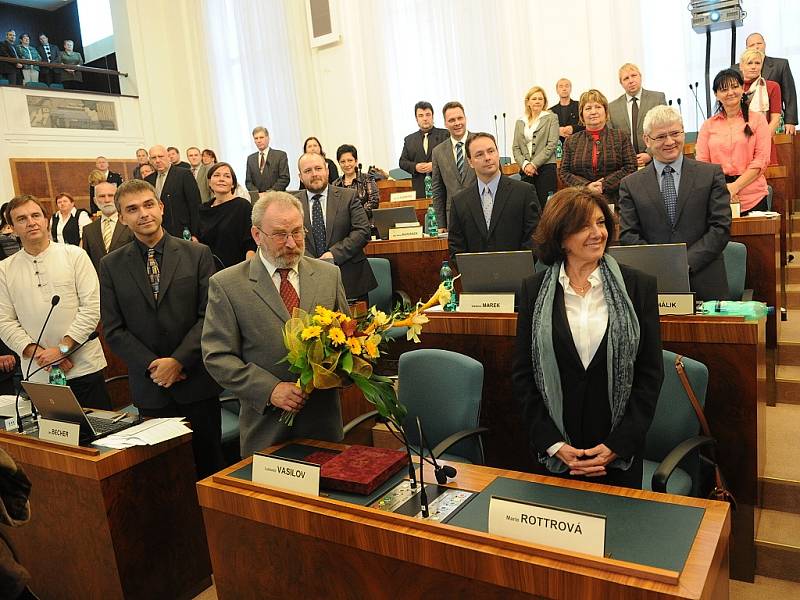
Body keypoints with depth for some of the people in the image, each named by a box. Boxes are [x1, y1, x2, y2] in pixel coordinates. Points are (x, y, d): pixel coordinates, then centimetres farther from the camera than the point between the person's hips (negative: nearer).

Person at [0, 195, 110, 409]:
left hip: (84, 367, -2)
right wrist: (38, 354, -9)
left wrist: (62, 348, -11)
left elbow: (92, 306, -6)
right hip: (37, 374, 2)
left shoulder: (74, 255, 0)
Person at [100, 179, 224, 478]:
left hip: (196, 381, -1)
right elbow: (114, 329, 2)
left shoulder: (197, 254, -1)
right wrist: (153, 365, -8)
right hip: (149, 387, 1)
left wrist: (178, 361, -13)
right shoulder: (111, 265, 4)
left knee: (208, 461, 8)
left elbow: (209, 315, -5)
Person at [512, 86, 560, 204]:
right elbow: (515, 147, 12)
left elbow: (552, 144, -4)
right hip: (525, 170, 3)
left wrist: (534, 164, -10)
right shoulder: (520, 122, 16)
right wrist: (524, 164, -6)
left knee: (545, 204, -7)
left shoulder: (551, 118, 5)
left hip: (546, 168, -3)